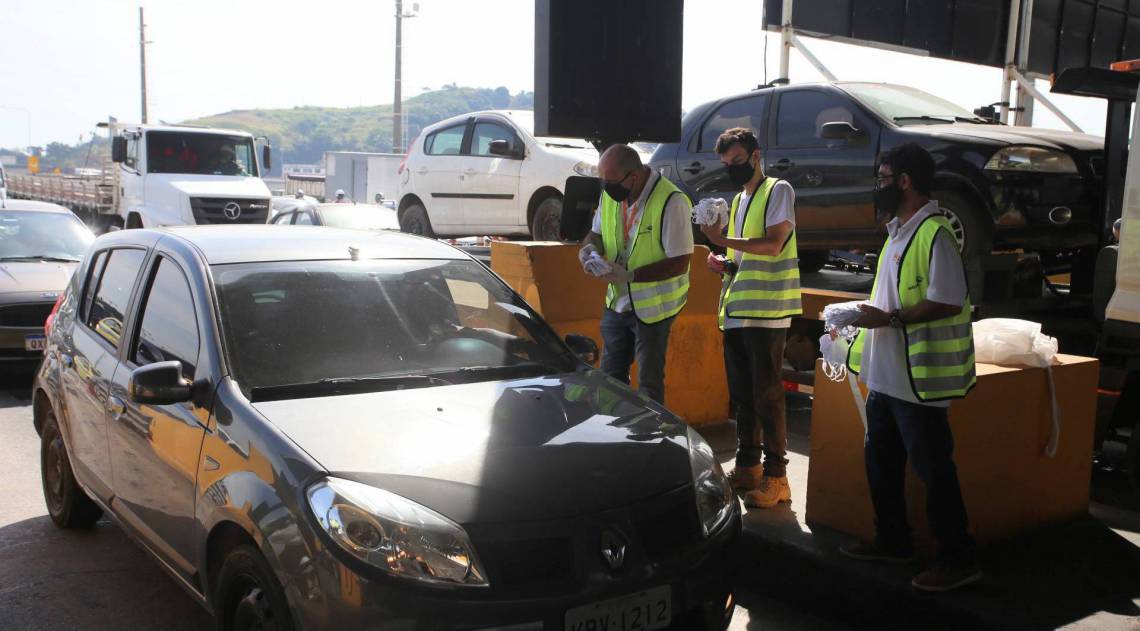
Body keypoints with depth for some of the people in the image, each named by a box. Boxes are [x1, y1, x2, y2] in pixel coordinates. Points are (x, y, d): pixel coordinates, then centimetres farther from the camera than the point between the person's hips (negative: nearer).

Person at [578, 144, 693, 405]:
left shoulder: (671, 202, -23)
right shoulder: (610, 194, -2)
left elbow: (679, 263, -23)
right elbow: (597, 233, 14)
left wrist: (629, 275, -28)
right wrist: (589, 248, -11)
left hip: (653, 306, -6)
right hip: (617, 302, 7)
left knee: (649, 383, 6)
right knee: (610, 377, 16)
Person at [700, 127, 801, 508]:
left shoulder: (778, 191, -3)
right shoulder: (738, 200, 22)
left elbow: (773, 244, -16)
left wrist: (723, 241, -20)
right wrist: (724, 264, 6)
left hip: (767, 311, -8)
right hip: (734, 310, 8)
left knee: (767, 394, -7)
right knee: (741, 394, 12)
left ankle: (775, 476, -1)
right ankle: (747, 466, 22)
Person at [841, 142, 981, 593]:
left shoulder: (933, 233, -18)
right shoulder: (899, 231, 14)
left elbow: (947, 302, -25)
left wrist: (889, 318, -22)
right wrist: (869, 314, 10)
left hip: (918, 377, -10)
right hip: (887, 373, 10)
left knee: (933, 468, 0)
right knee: (880, 459, 18)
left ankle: (958, 560, 13)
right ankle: (892, 542, 33)